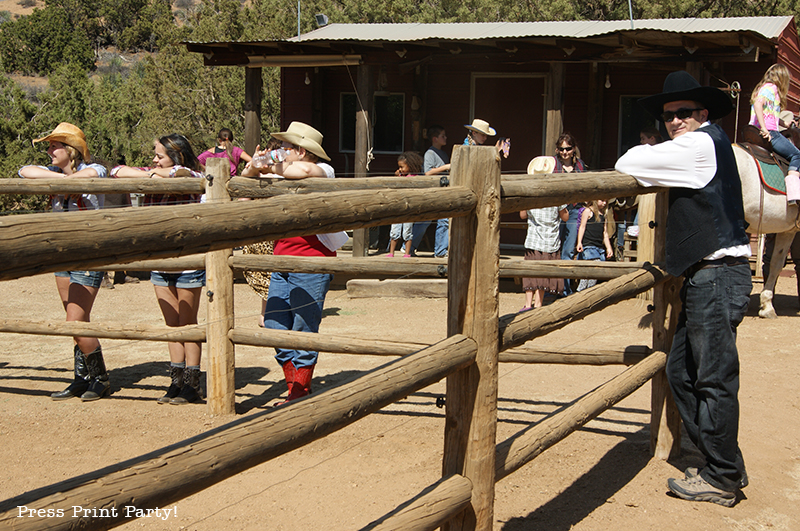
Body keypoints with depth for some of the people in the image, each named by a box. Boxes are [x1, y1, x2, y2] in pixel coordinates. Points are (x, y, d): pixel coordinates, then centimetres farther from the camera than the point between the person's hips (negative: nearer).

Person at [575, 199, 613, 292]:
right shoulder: (588, 211, 5)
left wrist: (608, 248, 17)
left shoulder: (603, 215, 23)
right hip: (588, 246, -7)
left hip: (600, 247, 7)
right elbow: (582, 227, -2)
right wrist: (579, 243, -12)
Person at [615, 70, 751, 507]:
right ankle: (726, 466, 20)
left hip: (718, 277, -10)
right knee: (681, 372, 12)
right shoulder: (708, 146, 19)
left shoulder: (701, 143, -10)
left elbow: (627, 164, -7)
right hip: (705, 276, 10)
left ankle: (722, 480, 4)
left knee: (715, 379, -4)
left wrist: (637, 161, 12)